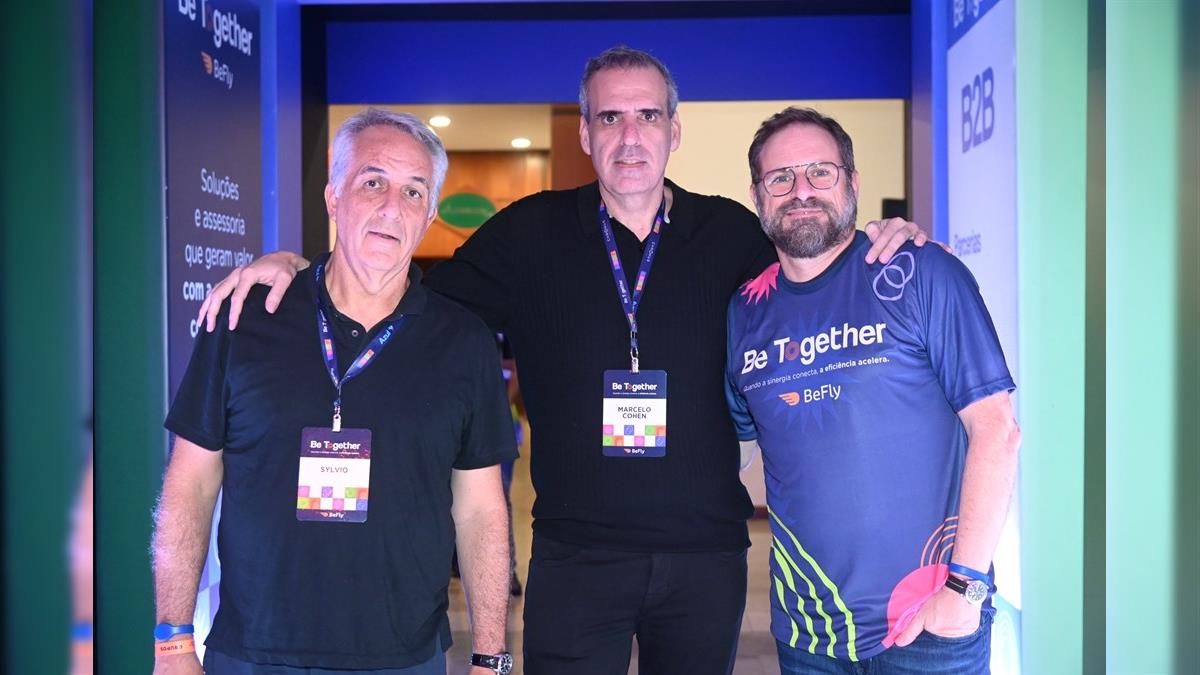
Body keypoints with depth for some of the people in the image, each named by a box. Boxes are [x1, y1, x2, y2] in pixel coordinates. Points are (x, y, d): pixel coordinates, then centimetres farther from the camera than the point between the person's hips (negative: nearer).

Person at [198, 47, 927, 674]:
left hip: (706, 556, 1)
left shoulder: (732, 233, 2)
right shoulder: (531, 233, 1)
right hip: (575, 555, -1)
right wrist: (295, 266, -4)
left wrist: (879, 248, -7)